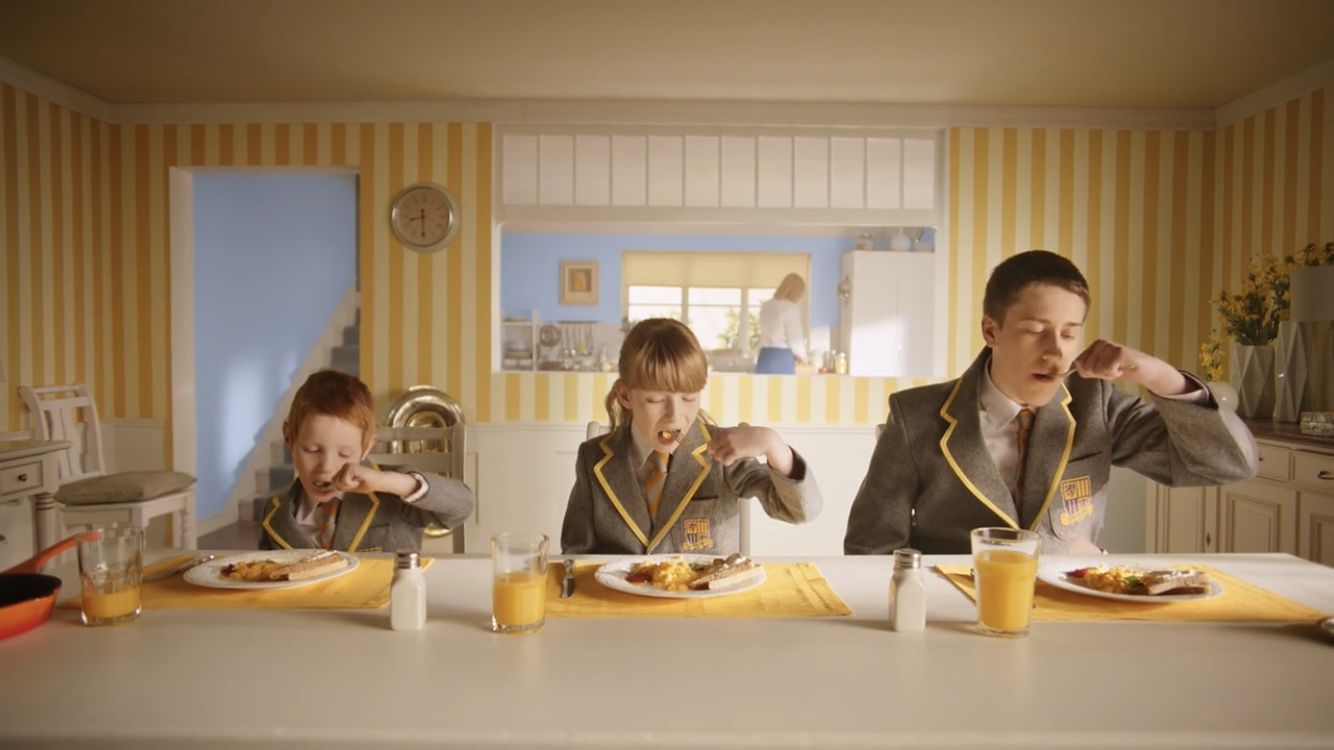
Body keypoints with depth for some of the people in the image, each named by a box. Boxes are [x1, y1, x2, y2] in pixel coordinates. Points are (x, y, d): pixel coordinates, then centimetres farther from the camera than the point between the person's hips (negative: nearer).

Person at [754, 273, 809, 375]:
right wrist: (802, 356, 12)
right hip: (782, 360, -7)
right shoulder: (791, 308, -8)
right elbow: (796, 339, -7)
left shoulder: (766, 306, 14)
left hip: (764, 359, 7)